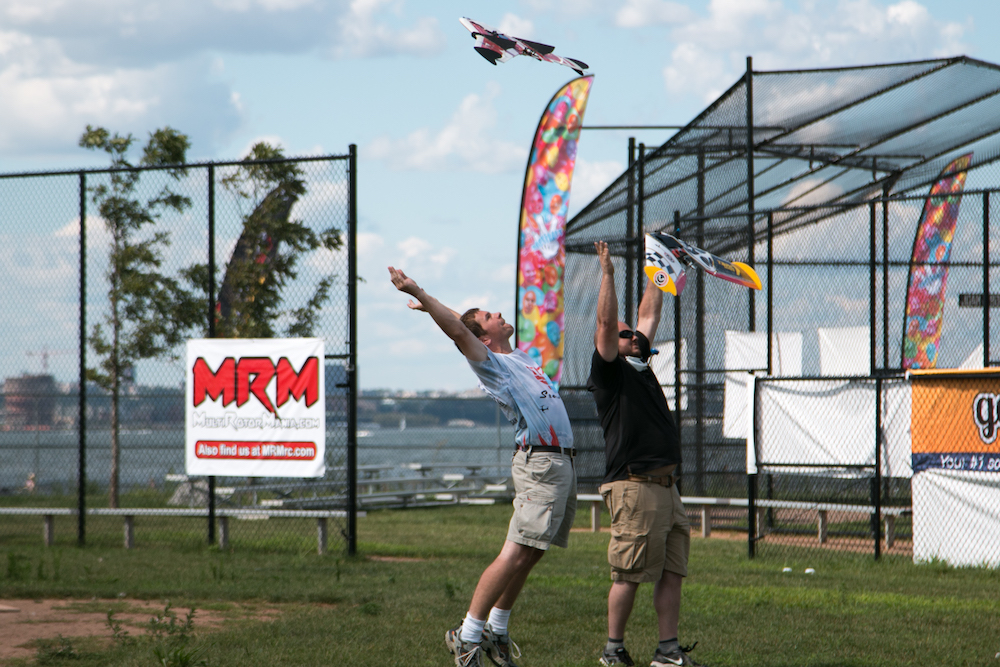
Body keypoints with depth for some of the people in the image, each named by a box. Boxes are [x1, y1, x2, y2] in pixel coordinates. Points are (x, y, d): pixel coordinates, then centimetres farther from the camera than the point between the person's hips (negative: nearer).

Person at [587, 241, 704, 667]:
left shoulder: (640, 368, 20)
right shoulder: (610, 373, -1)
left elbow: (648, 315, 27)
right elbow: (605, 323, -13)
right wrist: (607, 273, -16)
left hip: (666, 487, 9)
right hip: (634, 486, -9)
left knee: (672, 571, 6)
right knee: (630, 574, -5)